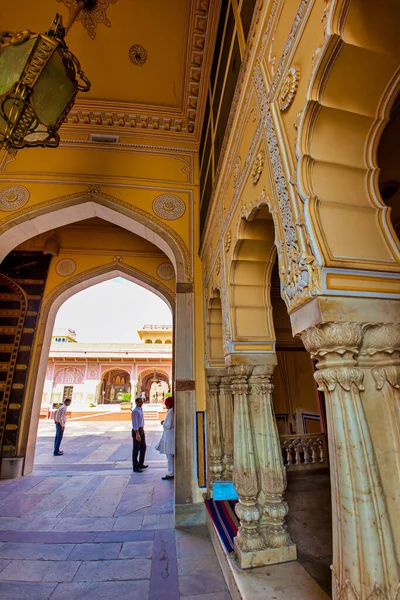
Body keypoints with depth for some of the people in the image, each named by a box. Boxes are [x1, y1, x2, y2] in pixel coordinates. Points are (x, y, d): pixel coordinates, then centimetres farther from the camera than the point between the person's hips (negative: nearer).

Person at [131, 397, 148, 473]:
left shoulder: (141, 409, 9)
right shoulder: (135, 411, -19)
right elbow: (135, 423, -21)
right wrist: (137, 434, -24)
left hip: (141, 430, 9)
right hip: (136, 431, -9)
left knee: (143, 447, 16)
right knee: (136, 449, 2)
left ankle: (140, 464, 29)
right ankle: (135, 467, 14)